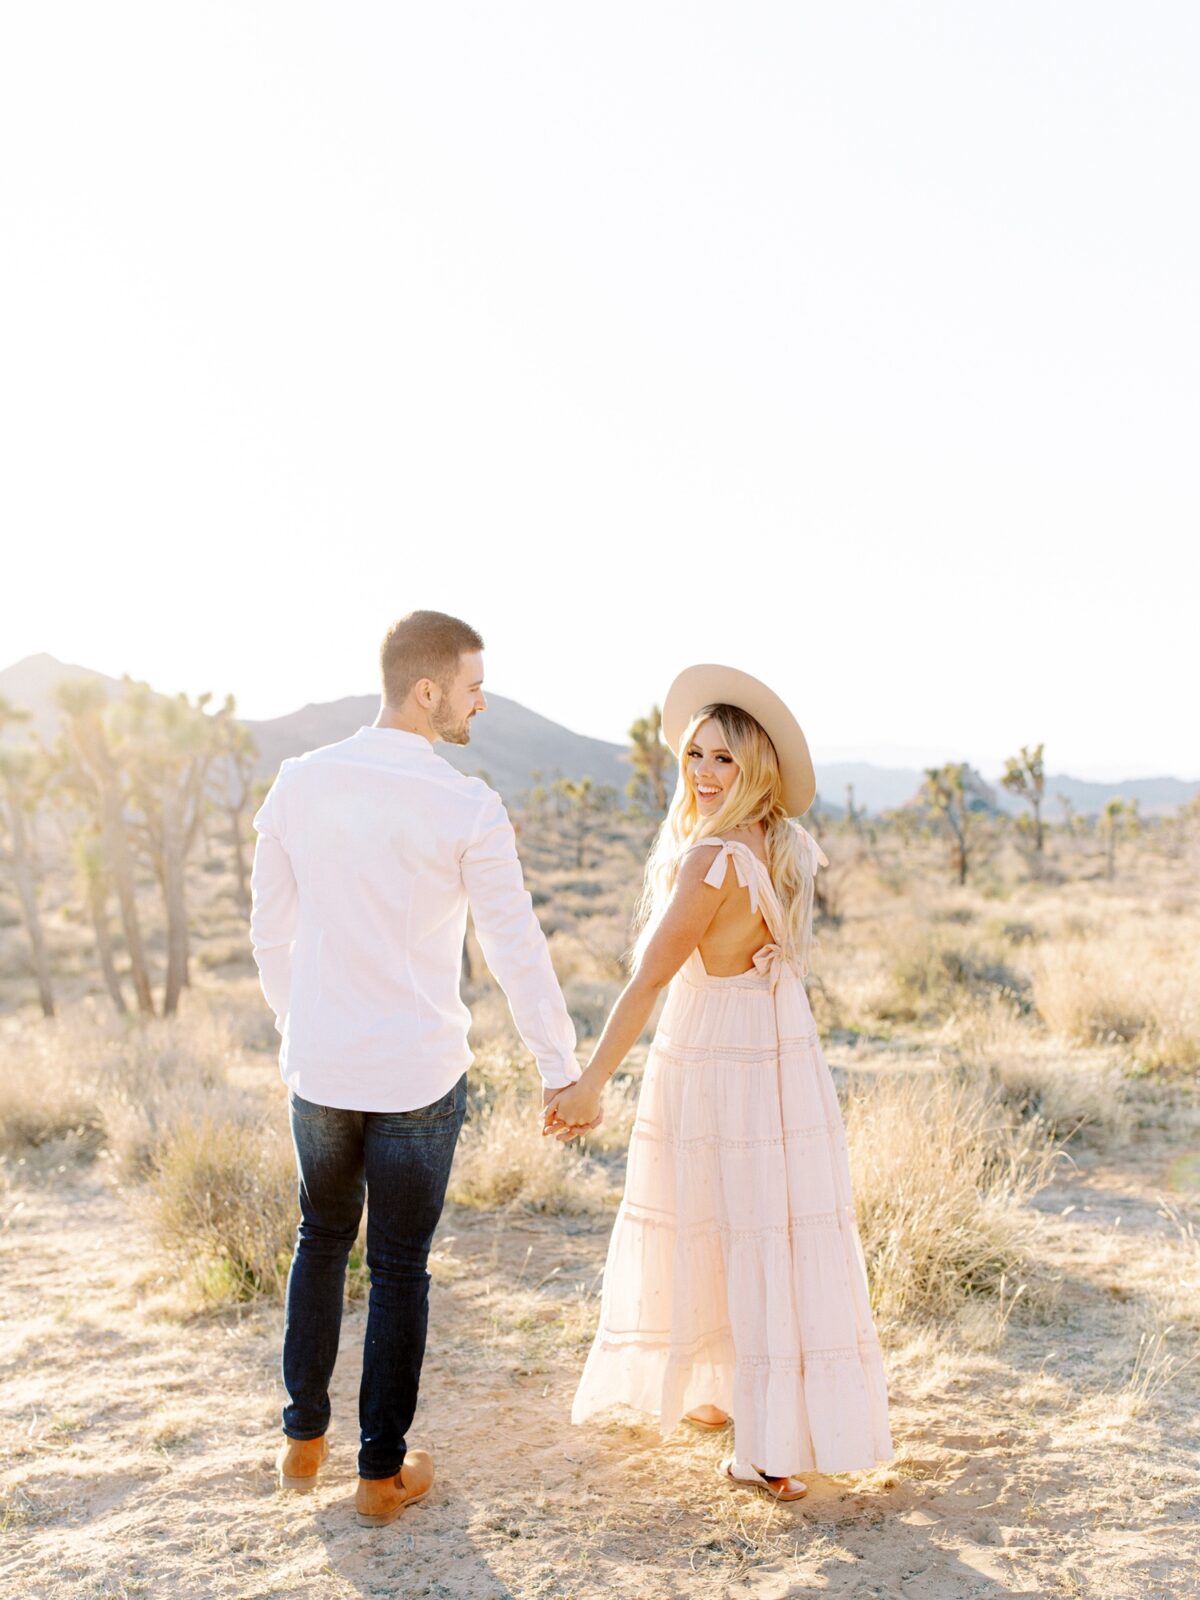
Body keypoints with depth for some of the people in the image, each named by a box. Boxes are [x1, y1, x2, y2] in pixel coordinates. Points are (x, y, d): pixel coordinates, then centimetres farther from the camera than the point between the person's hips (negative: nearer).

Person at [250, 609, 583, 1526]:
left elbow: (271, 931, 5)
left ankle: (304, 1440, 35)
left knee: (322, 1238, 25)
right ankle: (383, 1472, 25)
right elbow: (516, 950, -11)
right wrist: (560, 1068, 1)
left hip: (319, 1068, 4)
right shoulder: (468, 808, -16)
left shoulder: (300, 785, -4)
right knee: (400, 1268, 12)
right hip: (418, 1078, -4)